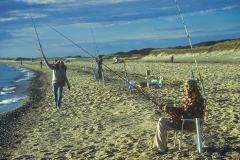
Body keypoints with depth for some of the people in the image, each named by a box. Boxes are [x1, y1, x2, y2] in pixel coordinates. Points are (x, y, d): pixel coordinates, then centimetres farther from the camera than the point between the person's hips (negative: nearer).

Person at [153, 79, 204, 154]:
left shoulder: (196, 99, -20)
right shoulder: (191, 97, 13)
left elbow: (185, 112, -25)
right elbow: (181, 109, 15)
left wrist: (169, 109, -22)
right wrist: (166, 108, 7)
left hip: (190, 123, -11)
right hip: (186, 120, 11)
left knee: (161, 123, -16)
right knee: (162, 120, 8)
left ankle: (162, 148, -7)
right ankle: (156, 145, 10)